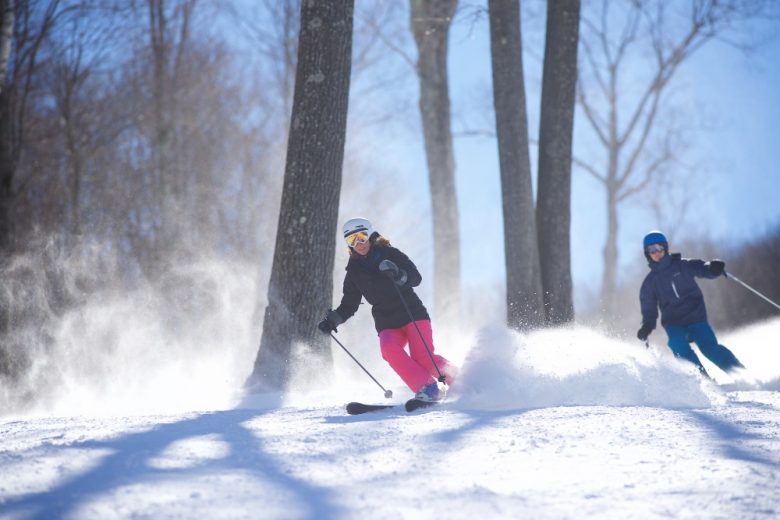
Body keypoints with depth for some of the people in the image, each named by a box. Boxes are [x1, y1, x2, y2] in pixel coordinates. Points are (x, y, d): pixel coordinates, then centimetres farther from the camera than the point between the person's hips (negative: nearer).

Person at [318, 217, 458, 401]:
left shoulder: (389, 254, 1)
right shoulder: (354, 270, 11)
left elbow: (416, 277, -10)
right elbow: (349, 304, 16)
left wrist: (398, 275, -30)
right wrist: (333, 319, -2)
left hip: (413, 313, -3)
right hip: (387, 324, 3)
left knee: (422, 357, -23)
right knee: (389, 348, -29)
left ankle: (454, 379, 3)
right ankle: (427, 388, -28)